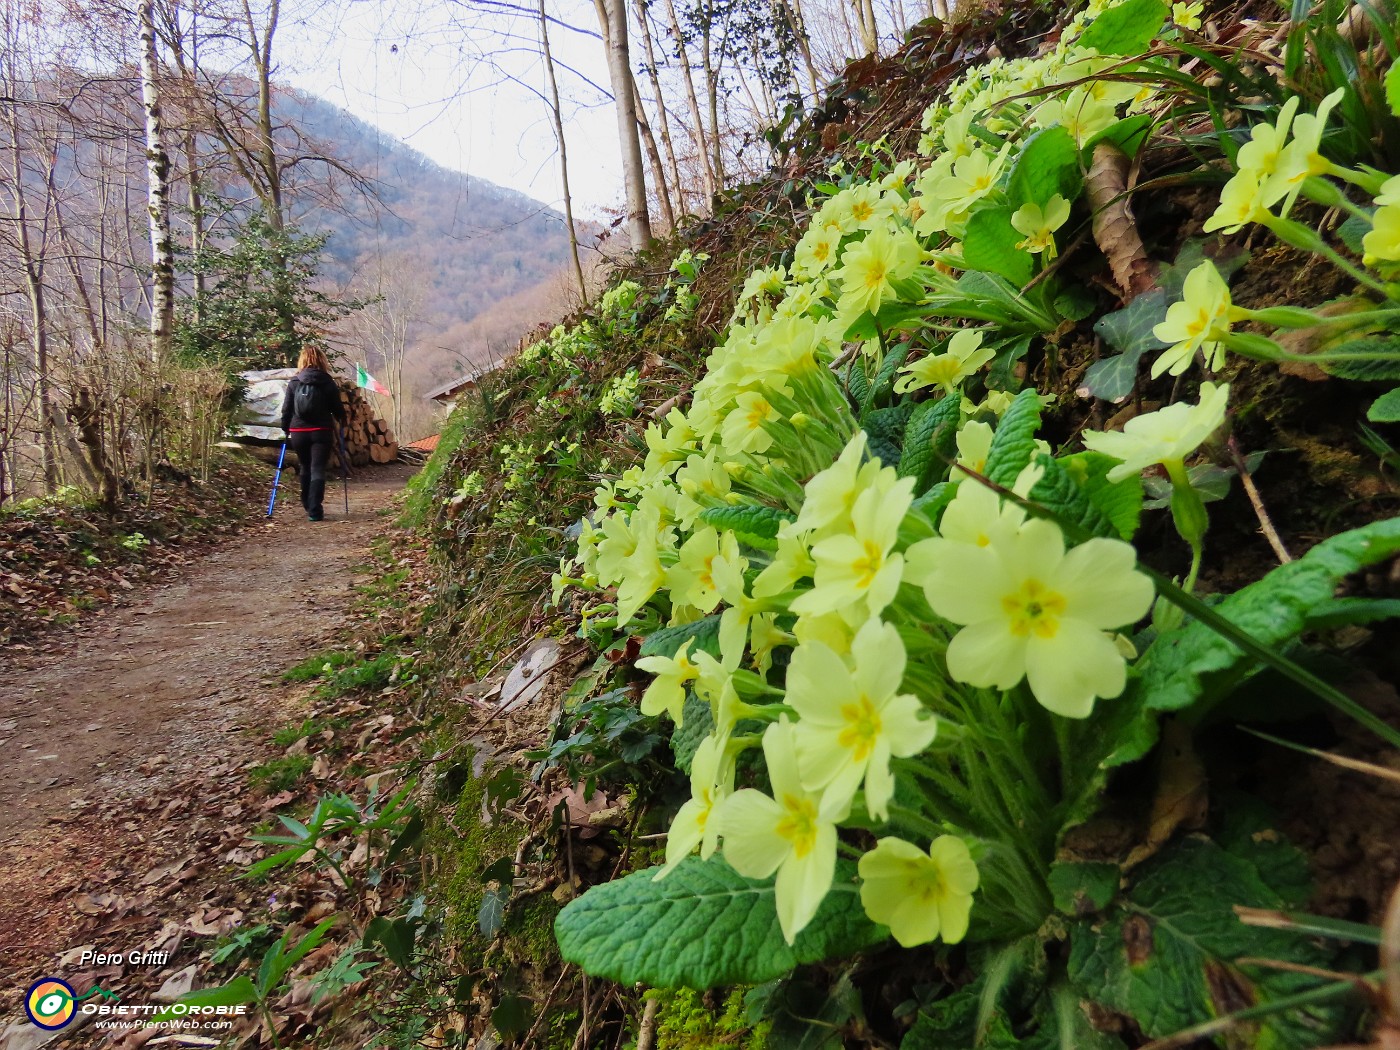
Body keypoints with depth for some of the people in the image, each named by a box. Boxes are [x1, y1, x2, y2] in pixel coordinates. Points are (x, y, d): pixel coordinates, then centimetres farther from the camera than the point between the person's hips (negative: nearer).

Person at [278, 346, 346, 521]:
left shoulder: (294, 383, 2)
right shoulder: (328, 383, -2)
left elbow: (286, 409, 3)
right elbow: (337, 408, 3)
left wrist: (285, 429, 14)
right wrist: (342, 420, 23)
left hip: (298, 432, 2)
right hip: (321, 432, -2)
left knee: (305, 468, 19)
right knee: (318, 470, -2)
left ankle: (308, 505, 30)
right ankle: (314, 511, -11)